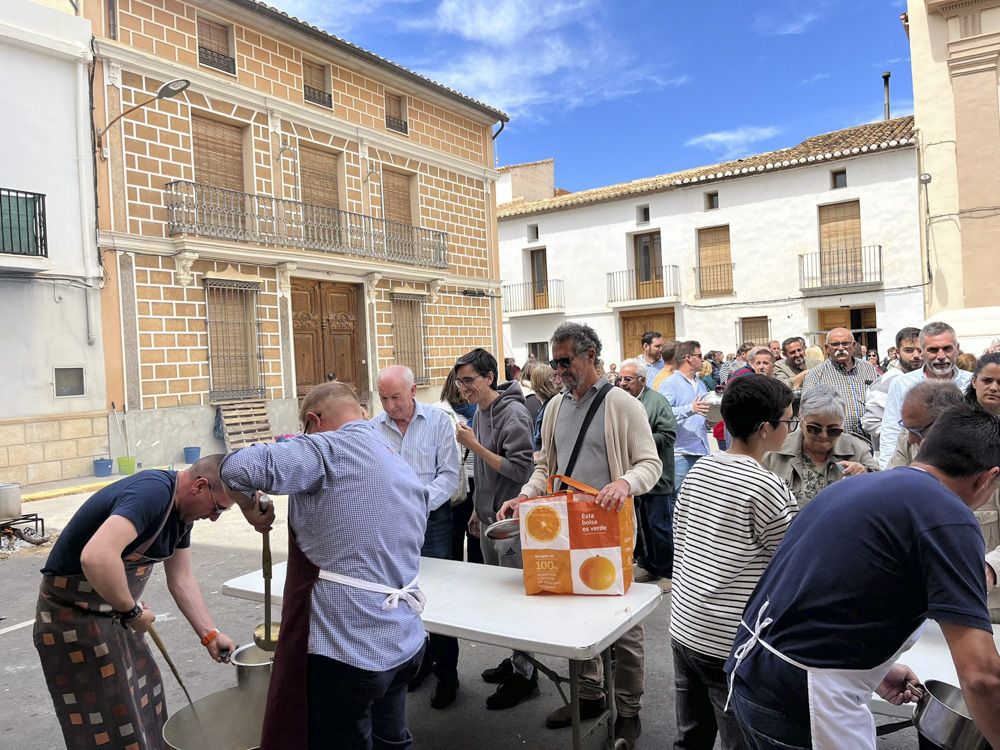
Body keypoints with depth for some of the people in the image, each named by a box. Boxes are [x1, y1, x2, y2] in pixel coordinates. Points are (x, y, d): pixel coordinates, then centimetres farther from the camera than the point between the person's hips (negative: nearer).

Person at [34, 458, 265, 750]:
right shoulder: (152, 493, -30)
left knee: (143, 689, 22)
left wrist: (210, 635, 3)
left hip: (111, 612, 9)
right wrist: (131, 611, -29)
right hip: (75, 617, -9)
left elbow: (181, 579, 7)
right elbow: (96, 557, -44)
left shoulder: (181, 510, 1)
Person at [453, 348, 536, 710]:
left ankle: (524, 673, 13)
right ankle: (514, 660, 31)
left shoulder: (513, 413, -17)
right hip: (488, 520, 9)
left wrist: (475, 446, -21)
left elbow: (520, 470, -22)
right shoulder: (480, 411, 10)